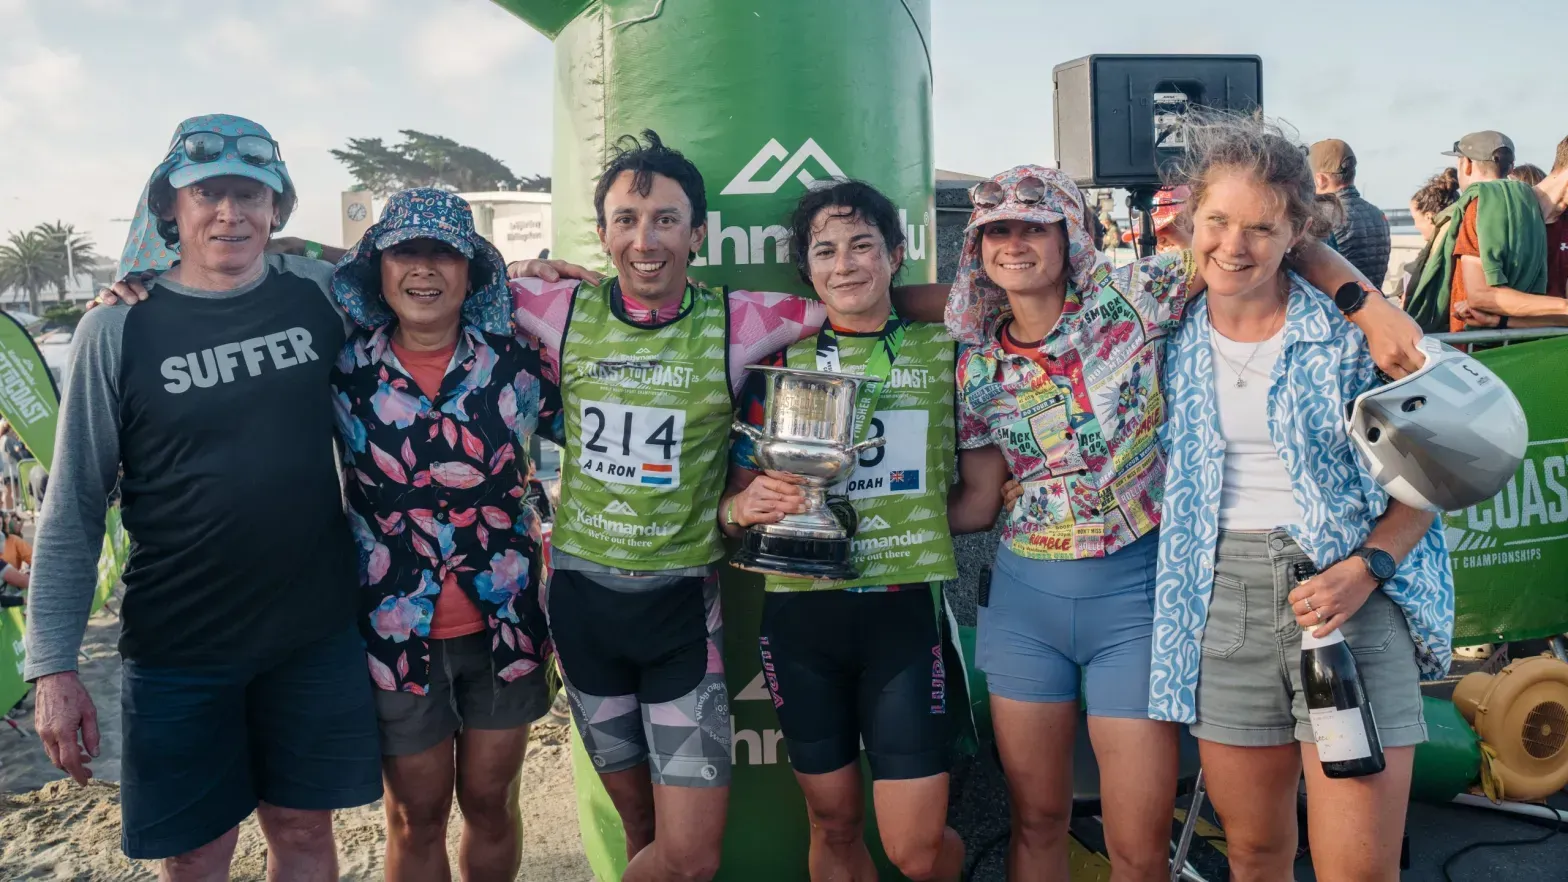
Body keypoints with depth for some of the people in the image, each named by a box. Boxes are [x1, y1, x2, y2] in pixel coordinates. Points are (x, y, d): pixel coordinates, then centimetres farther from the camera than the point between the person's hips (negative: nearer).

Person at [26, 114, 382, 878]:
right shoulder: (117, 329, -7)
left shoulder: (319, 294, -1)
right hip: (178, 647, -2)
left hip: (318, 634, 2)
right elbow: (73, 509, -5)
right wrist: (53, 667, -8)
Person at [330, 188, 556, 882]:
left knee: (490, 801, 16)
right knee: (416, 817, 12)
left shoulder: (516, 360, -3)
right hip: (395, 630, -1)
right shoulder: (342, 366, -5)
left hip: (505, 624, 1)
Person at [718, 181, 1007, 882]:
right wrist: (744, 507, -16)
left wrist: (905, 523, -2)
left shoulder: (946, 353, 4)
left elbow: (980, 500, 6)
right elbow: (733, 502, 5)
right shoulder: (780, 364, 5)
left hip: (903, 613, -1)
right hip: (802, 616, 1)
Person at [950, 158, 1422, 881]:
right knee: (1035, 820, 14)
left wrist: (1368, 305, -21)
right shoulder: (979, 366, 3)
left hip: (1134, 591, -3)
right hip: (1025, 596, 3)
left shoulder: (1130, 298, -8)